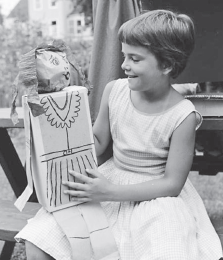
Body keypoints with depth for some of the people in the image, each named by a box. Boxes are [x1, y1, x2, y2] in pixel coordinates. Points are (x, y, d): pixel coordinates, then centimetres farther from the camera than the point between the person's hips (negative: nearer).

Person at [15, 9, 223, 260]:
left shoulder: (182, 116, -20)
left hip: (155, 194, -3)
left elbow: (172, 183, -16)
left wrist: (111, 192, -24)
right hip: (109, 180, 4)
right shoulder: (114, 91, -7)